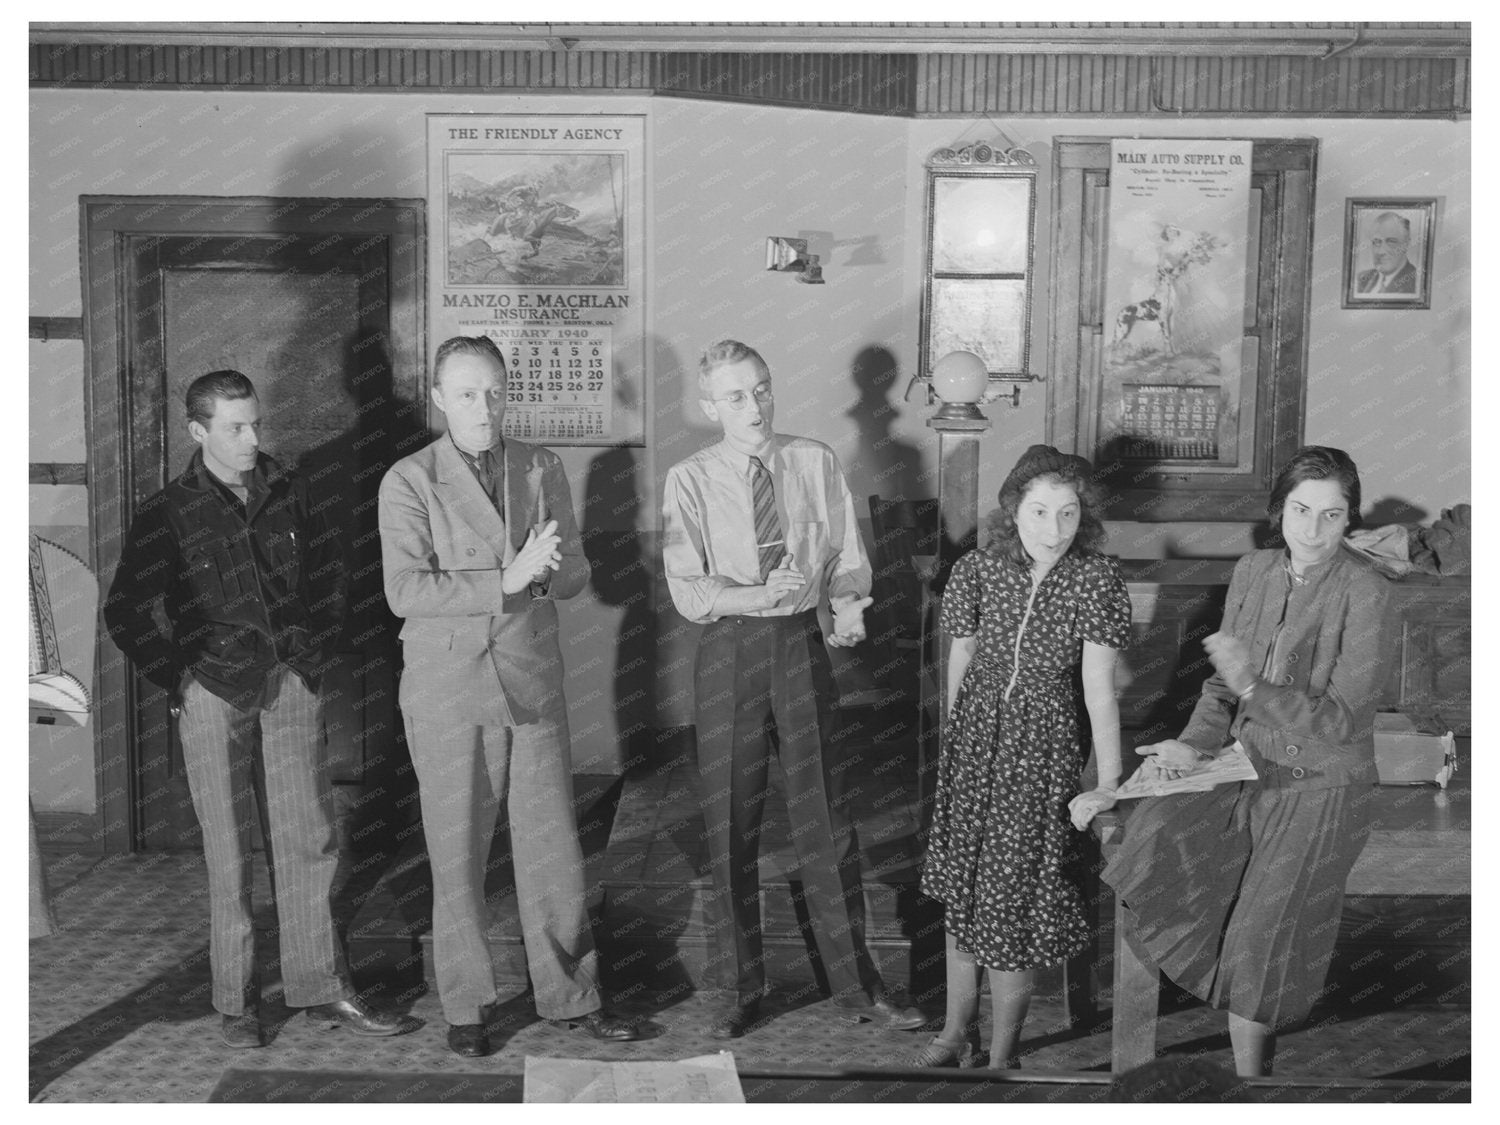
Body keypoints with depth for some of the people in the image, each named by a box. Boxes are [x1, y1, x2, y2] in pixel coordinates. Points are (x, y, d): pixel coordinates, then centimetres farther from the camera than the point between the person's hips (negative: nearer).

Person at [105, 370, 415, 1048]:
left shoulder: (285, 493, 5)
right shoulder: (169, 514, -6)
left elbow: (327, 569, 19)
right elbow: (125, 613, -5)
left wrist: (320, 646, 11)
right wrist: (176, 680, -6)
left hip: (292, 682, 3)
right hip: (214, 690, -3)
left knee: (309, 838, 5)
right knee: (228, 851, 4)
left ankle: (319, 987, 15)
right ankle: (236, 1001, 16)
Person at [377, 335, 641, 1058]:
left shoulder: (542, 470, 7)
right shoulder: (409, 482, -4)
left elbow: (575, 572, 6)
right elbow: (404, 591, -14)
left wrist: (541, 570, -17)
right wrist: (506, 579, -21)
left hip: (533, 680, 3)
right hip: (446, 691, -2)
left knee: (552, 845, 7)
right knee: (456, 854, 6)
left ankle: (571, 996, 22)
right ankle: (464, 1009, 22)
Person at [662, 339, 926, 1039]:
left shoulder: (815, 464, 2)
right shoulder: (690, 481, -3)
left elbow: (846, 556, 5)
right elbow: (688, 593, -11)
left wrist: (848, 607, -13)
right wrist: (766, 592, -22)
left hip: (803, 646, 1)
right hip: (729, 652, -1)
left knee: (825, 818, 7)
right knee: (731, 827, 7)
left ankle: (857, 987, 20)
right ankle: (744, 991, 23)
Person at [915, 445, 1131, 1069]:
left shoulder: (1096, 579, -16)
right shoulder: (978, 569, -10)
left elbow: (1099, 687, -17)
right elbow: (961, 655, 3)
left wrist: (1108, 784, -22)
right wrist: (954, 734, 12)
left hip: (1043, 746, -3)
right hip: (974, 737, 3)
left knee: (1014, 900, 3)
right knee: (962, 888, 14)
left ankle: (1002, 1052, 22)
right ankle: (956, 1031, 32)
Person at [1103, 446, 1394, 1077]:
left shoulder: (1365, 593, -17)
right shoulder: (1252, 572, 0)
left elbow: (1340, 721, -20)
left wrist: (1254, 687, -34)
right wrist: (1195, 744, -7)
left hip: (1321, 783, -5)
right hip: (1248, 763, 6)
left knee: (1262, 938, -1)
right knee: (1151, 832, -11)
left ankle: (1250, 1071, 23)